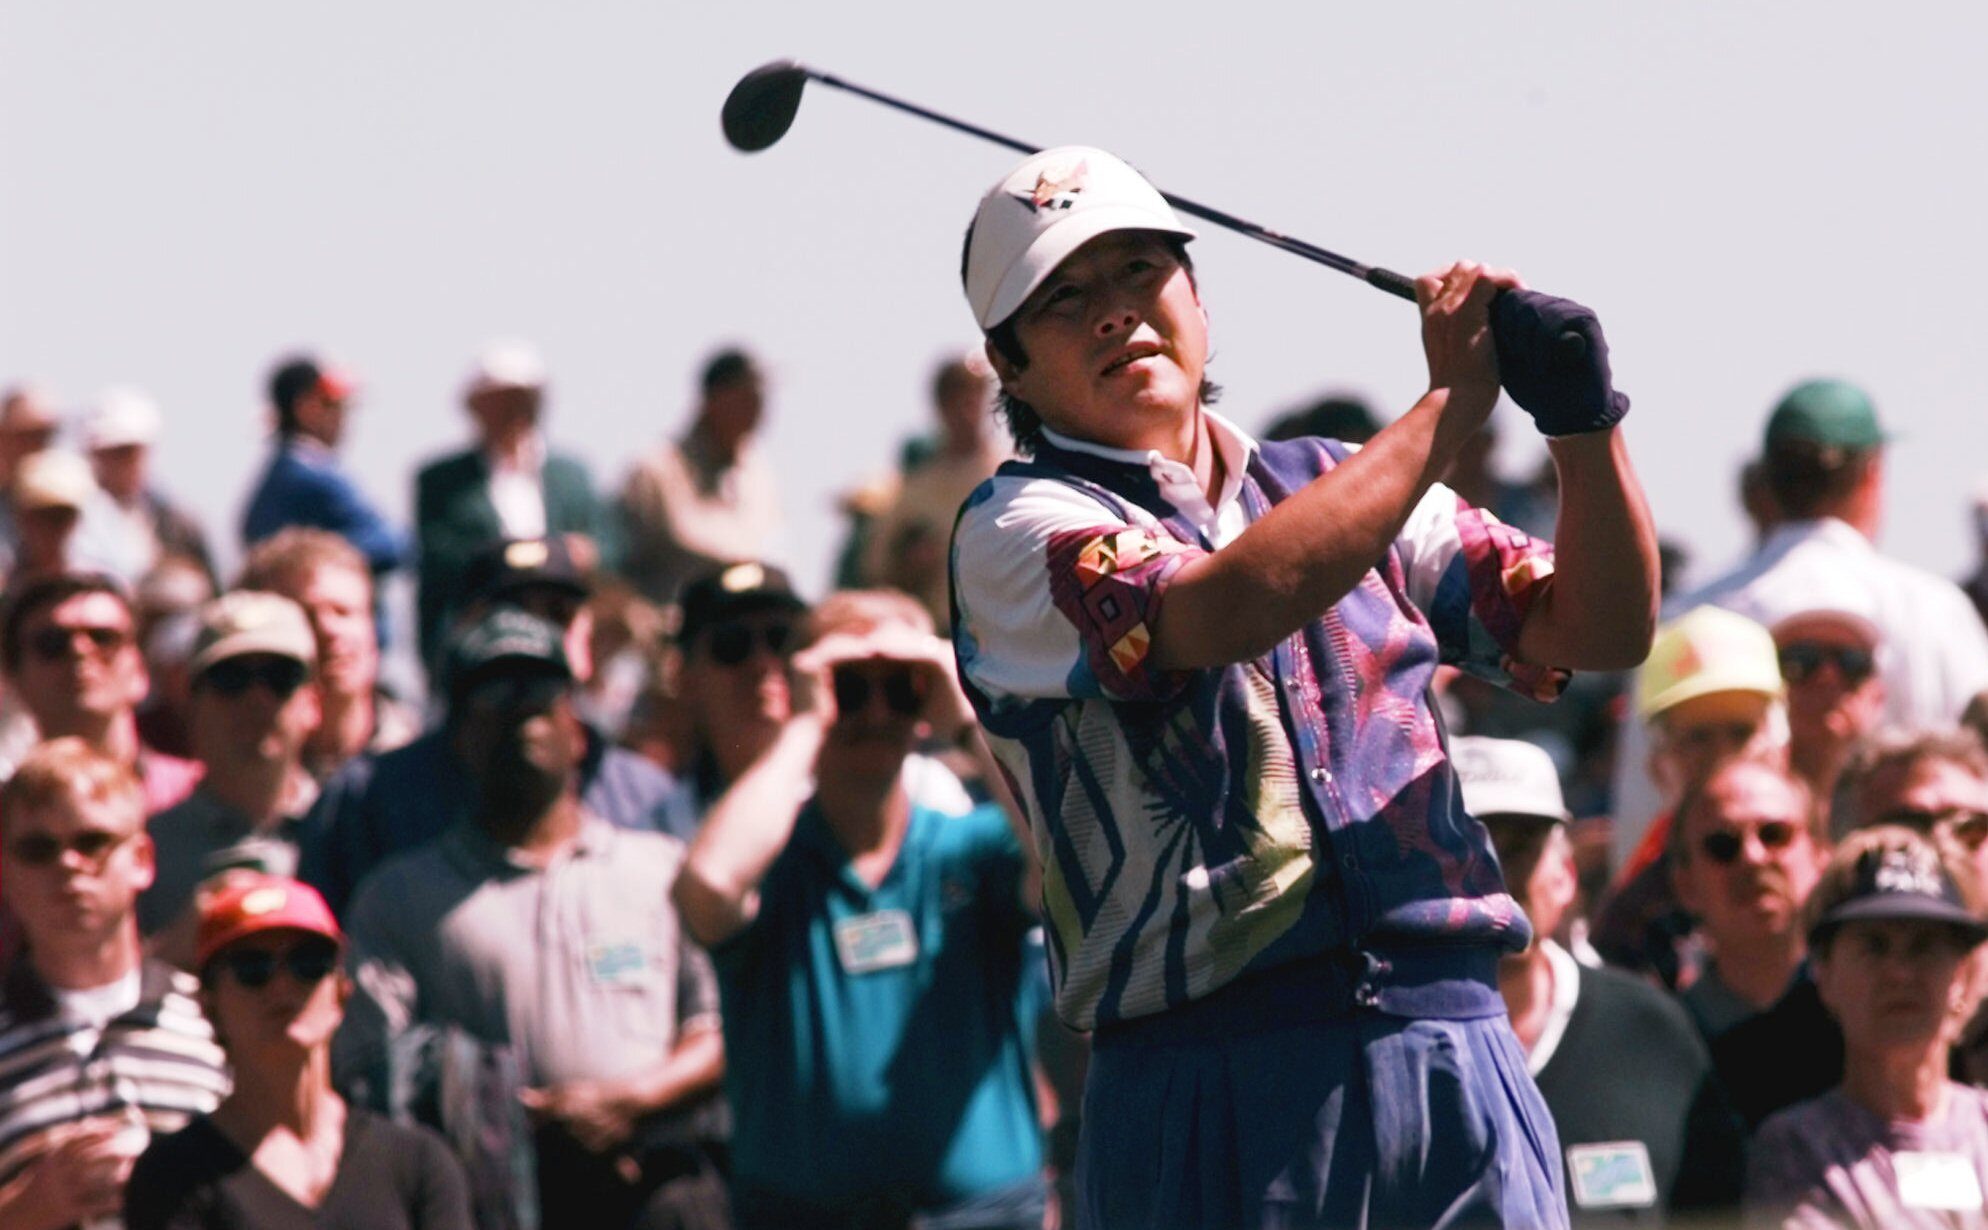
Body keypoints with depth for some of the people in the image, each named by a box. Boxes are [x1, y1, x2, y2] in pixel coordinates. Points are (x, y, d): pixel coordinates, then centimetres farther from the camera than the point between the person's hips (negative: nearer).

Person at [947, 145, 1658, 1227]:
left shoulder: (1338, 488, 20)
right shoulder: (1016, 532, 2)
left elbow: (1602, 630, 15)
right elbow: (1230, 607, -17)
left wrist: (1585, 424, -3)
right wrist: (1450, 403, -10)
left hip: (1457, 1048, 4)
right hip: (1221, 1084, -4)